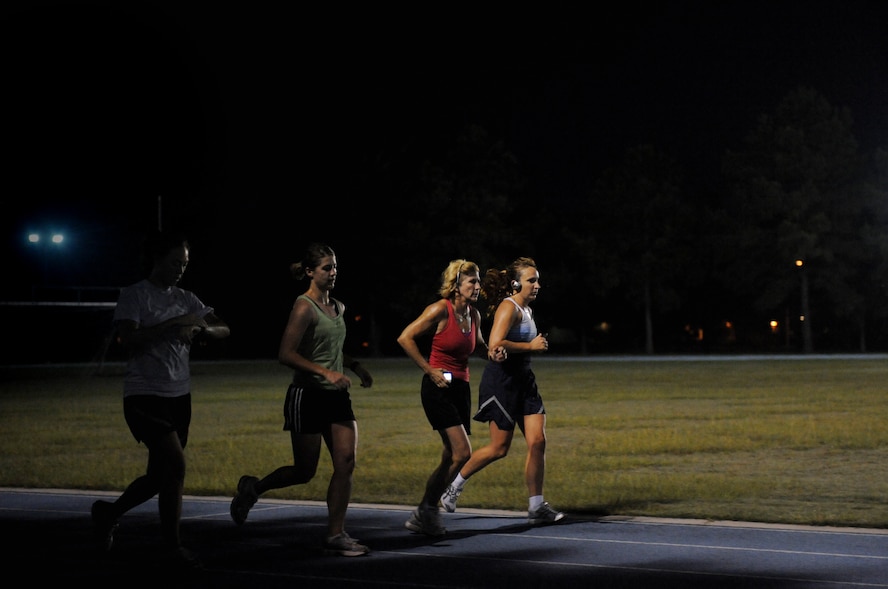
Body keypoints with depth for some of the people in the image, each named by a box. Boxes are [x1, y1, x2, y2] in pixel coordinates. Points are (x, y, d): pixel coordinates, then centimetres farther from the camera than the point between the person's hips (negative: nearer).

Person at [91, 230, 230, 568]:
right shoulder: (134, 296, -6)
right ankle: (172, 546, -4)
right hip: (144, 396, -7)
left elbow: (223, 331, 6)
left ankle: (109, 514, 36)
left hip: (180, 397, 7)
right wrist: (173, 323, -22)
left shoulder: (185, 299, 12)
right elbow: (128, 340, -20)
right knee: (176, 465, -17)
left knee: (159, 476, 11)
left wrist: (200, 329, -15)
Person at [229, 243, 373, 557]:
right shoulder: (304, 307, -12)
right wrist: (325, 372, -24)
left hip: (336, 396, 7)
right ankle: (253, 487, 29)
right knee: (305, 471, 2)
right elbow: (285, 354, -18)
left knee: (346, 463, -5)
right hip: (307, 396, -7)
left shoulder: (338, 308, 12)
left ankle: (335, 535, 0)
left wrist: (354, 365, 12)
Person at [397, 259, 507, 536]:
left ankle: (422, 517, 17)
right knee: (462, 452, -16)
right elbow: (405, 338, -13)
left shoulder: (474, 315, 9)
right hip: (438, 387, -8)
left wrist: (490, 353, 4)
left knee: (451, 457, 7)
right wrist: (429, 370, -15)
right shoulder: (440, 310, -13)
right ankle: (427, 511, -5)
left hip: (461, 388, 8)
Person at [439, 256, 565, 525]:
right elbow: (495, 344, -27)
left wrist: (537, 344, 13)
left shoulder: (526, 310, 15)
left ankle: (536, 507, 2)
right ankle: (455, 483, 19)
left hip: (523, 381, 9)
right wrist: (530, 346, -18)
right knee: (499, 448, -2)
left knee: (537, 441, -2)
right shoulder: (508, 307, -14)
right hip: (502, 381, -9)